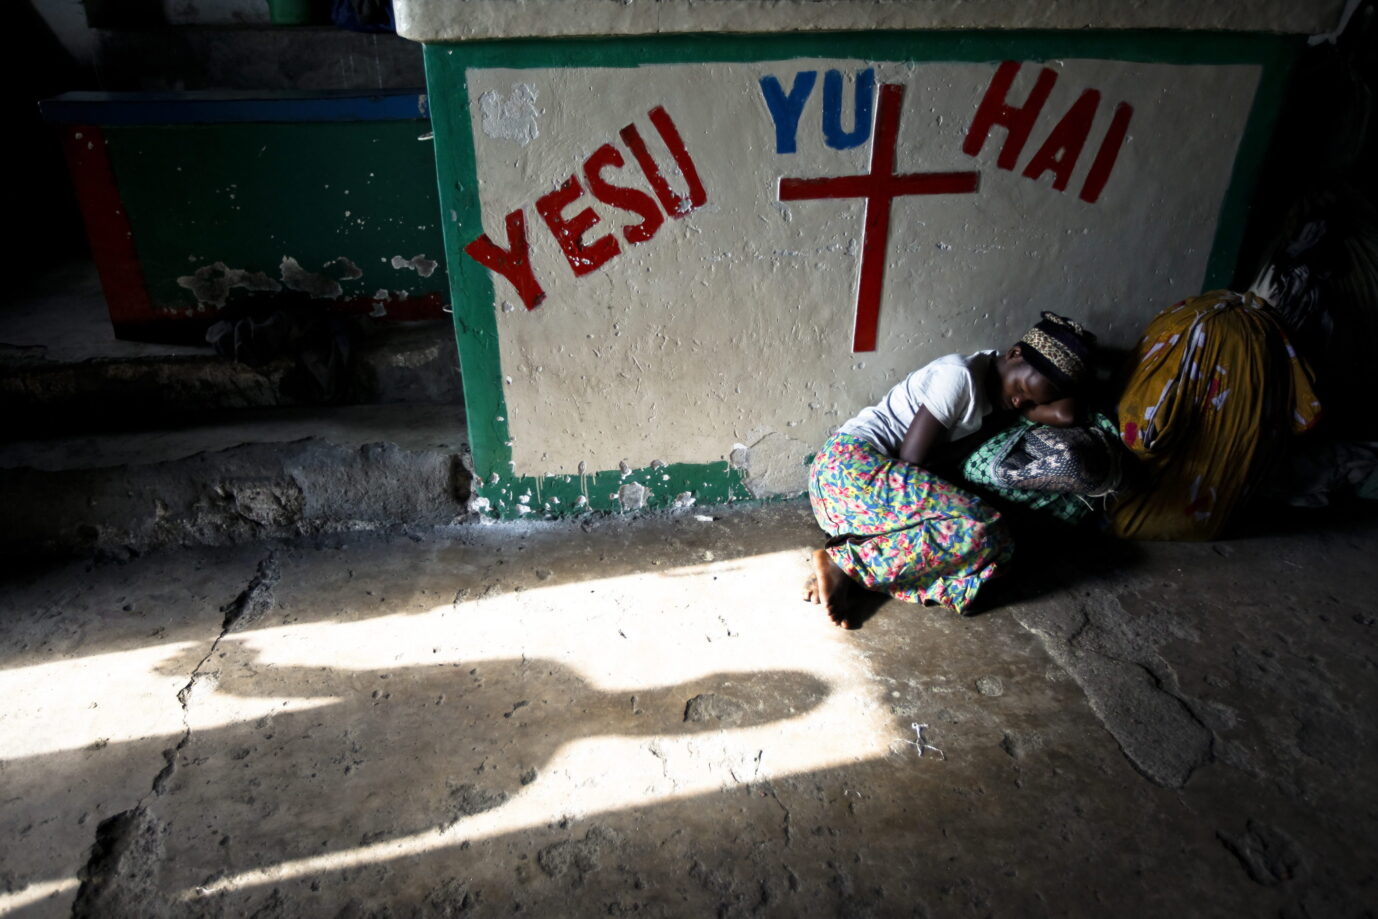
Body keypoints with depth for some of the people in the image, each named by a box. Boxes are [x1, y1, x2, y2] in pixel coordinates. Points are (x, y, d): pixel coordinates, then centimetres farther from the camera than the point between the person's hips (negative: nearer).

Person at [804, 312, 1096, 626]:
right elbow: (910, 459, -15)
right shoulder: (960, 376, -15)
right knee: (979, 531, -21)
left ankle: (844, 566, -12)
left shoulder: (991, 384, 12)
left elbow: (1064, 414, -1)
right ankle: (842, 562, -18)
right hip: (851, 459, -10)